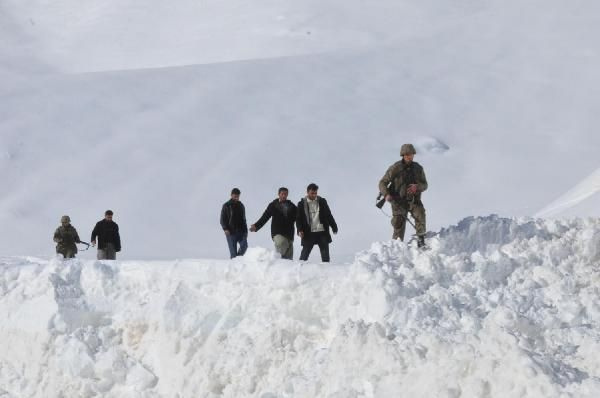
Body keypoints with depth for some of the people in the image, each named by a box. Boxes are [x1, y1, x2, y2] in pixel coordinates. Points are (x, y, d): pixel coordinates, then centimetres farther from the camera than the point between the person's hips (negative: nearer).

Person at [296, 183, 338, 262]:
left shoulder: (322, 201, 8)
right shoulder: (302, 204, 2)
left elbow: (329, 215, 13)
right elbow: (298, 219, 2)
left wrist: (334, 227, 13)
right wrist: (300, 230, -13)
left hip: (322, 232, 2)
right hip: (309, 233, -2)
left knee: (325, 255, 4)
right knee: (305, 253, -3)